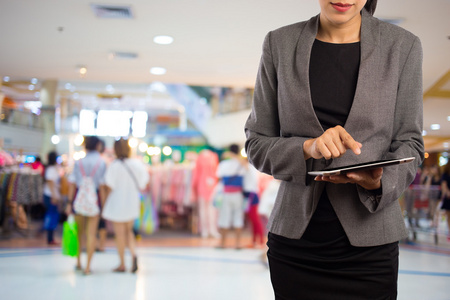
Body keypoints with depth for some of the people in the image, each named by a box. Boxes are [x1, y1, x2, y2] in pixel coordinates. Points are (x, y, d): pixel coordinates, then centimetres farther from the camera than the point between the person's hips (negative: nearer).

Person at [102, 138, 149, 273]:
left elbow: (110, 187, -13)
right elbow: (142, 184, 1)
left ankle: (122, 264, 14)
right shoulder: (136, 164, -4)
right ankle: (133, 254, -2)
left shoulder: (114, 166, -15)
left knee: (120, 233, 6)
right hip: (132, 203, 4)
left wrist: (105, 205, -3)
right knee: (128, 230, 20)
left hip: (117, 204, -4)